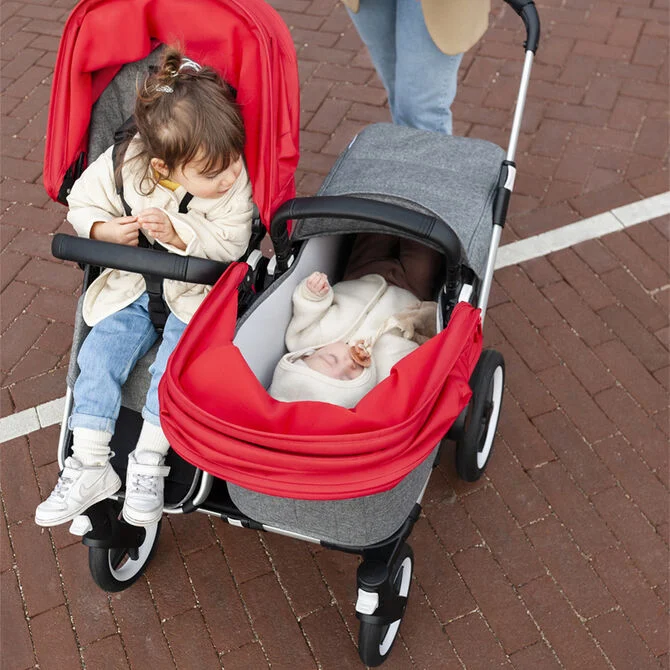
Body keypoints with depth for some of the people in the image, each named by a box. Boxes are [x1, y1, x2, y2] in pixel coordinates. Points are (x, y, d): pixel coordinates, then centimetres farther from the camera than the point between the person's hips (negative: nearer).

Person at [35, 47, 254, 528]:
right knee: (98, 356, -9)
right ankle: (89, 466, 1)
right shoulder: (120, 167, -15)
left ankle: (148, 464, -5)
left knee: (176, 363, -22)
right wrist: (107, 230, -21)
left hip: (196, 292, -2)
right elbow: (82, 203, 0)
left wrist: (177, 233, -30)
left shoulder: (235, 183, -19)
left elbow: (231, 243, -19)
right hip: (132, 287, 3)